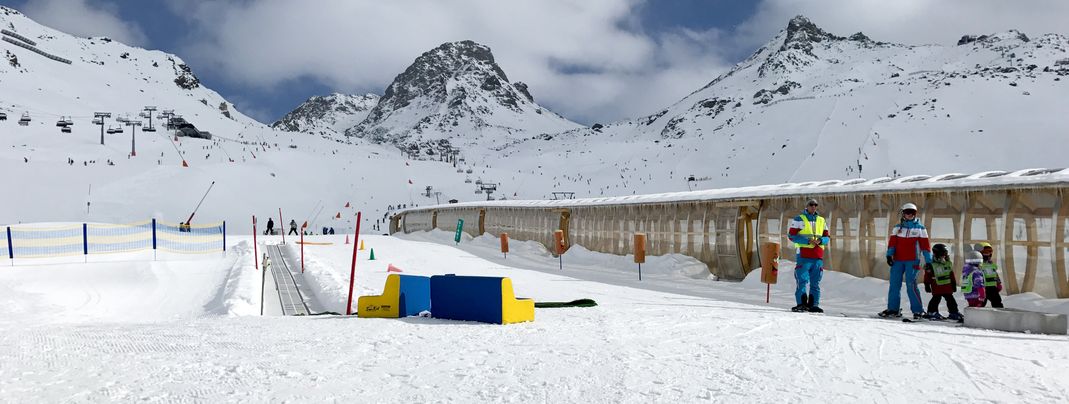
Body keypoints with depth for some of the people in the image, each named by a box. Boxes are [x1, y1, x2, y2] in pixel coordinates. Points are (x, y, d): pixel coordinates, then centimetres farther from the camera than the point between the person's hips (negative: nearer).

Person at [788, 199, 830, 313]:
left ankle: (813, 304, 10)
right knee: (802, 281, -9)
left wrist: (820, 241, -6)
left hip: (818, 256, 5)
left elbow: (826, 237, 18)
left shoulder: (821, 220, 17)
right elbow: (791, 235, -5)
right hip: (803, 255, -5)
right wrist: (807, 240, -15)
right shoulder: (799, 219, 3)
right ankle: (801, 303, -7)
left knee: (815, 282, 6)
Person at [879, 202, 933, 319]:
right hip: (898, 261, 3)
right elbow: (892, 242, 5)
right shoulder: (897, 227, 13)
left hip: (912, 261, -3)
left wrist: (929, 261, -1)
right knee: (894, 284, 3)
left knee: (911, 285, -12)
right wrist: (889, 255, -9)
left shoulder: (920, 228, 7)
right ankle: (893, 308, 12)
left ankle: (918, 310, -4)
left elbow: (925, 245, 4)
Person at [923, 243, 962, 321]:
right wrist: (927, 285, -8)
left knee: (950, 299, 10)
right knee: (936, 299, -4)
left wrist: (954, 284, 17)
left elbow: (952, 275, 16)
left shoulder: (948, 264, 7)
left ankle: (954, 312, 18)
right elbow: (927, 277, -8)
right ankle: (932, 312, 7)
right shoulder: (931, 265, -11)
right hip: (937, 287, -5)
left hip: (947, 286, 5)